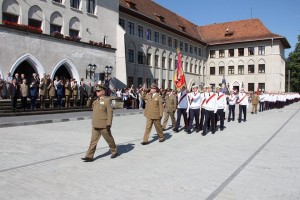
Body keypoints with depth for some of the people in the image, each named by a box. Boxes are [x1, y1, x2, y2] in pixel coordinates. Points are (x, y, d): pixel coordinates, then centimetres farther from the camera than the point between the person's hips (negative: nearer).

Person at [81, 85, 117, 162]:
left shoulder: (107, 100, -10)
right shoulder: (95, 99, 10)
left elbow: (110, 112, -14)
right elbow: (88, 105, 13)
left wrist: (109, 123, -19)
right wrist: (91, 97, 0)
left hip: (104, 125, -5)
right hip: (95, 125, 6)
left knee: (109, 139, 10)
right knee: (93, 140, 5)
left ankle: (114, 152, 29)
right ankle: (89, 156, 6)